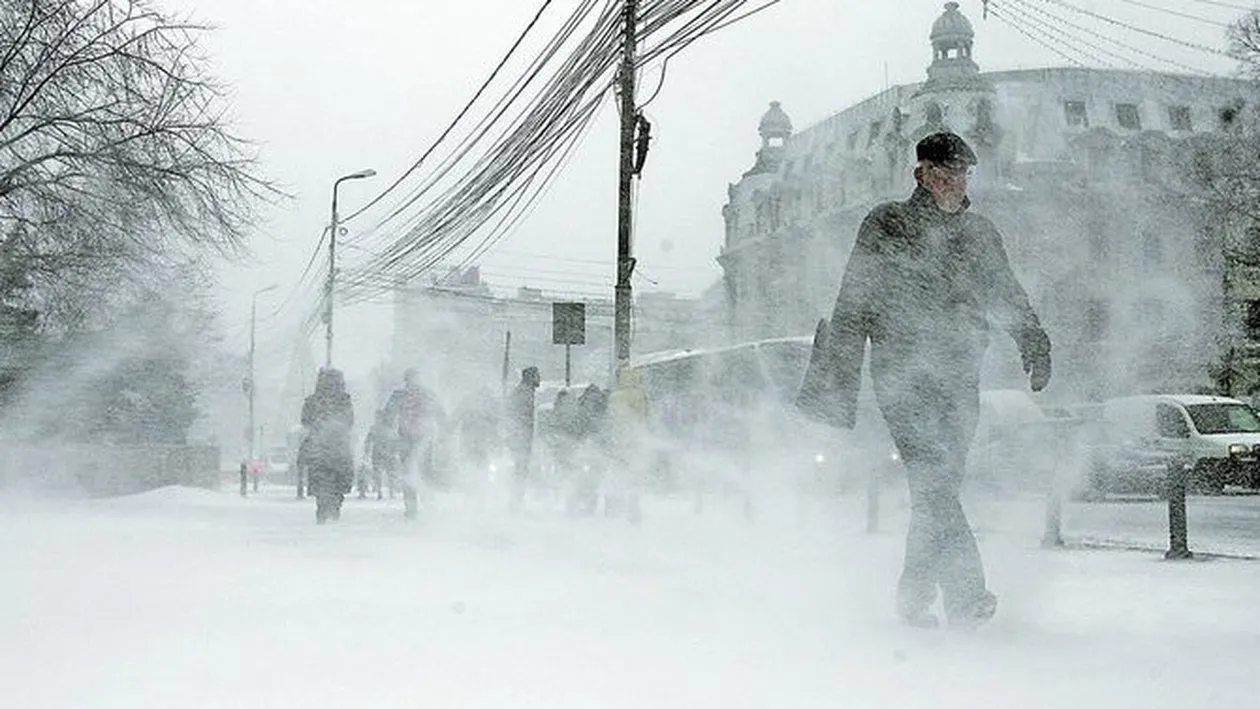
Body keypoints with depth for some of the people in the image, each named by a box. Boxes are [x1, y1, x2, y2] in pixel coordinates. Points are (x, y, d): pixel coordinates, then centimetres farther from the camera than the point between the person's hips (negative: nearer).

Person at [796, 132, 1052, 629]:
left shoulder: (981, 234, 17)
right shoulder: (886, 226, 5)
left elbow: (1009, 300, 23)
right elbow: (852, 307, 3)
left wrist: (1035, 347, 6)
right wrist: (839, 383, -3)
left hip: (959, 379, 4)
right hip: (902, 375, -4)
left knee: (939, 487, 1)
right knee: (932, 480, -18)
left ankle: (914, 595, 13)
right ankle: (965, 593, -23)